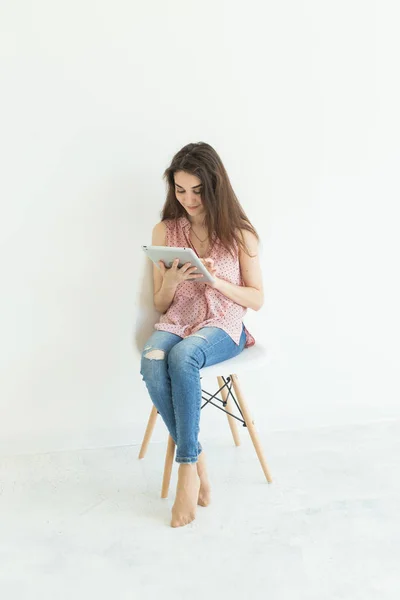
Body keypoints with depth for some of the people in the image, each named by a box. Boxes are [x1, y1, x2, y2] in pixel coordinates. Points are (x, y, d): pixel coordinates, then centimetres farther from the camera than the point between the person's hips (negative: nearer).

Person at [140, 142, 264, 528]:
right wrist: (172, 281, -15)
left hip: (223, 327, -2)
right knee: (152, 363, -33)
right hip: (176, 324, 3)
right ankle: (197, 463, -18)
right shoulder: (164, 231, 4)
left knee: (182, 357, -36)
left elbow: (256, 299, 0)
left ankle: (186, 466, -21)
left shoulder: (239, 233, -1)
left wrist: (216, 281, -17)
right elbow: (160, 305, 8)